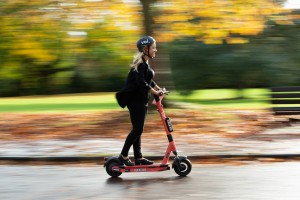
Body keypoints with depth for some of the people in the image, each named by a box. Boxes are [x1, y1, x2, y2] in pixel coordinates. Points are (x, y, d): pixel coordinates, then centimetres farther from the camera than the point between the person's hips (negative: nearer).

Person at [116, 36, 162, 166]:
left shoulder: (145, 63, 16)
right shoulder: (141, 63, -15)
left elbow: (148, 80, 24)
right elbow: (141, 82, -25)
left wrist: (158, 88, 12)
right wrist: (154, 92, -20)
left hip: (140, 100, 10)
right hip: (135, 100, -10)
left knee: (137, 129, 11)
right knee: (137, 129, -9)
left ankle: (138, 157, 16)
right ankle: (123, 156, -3)